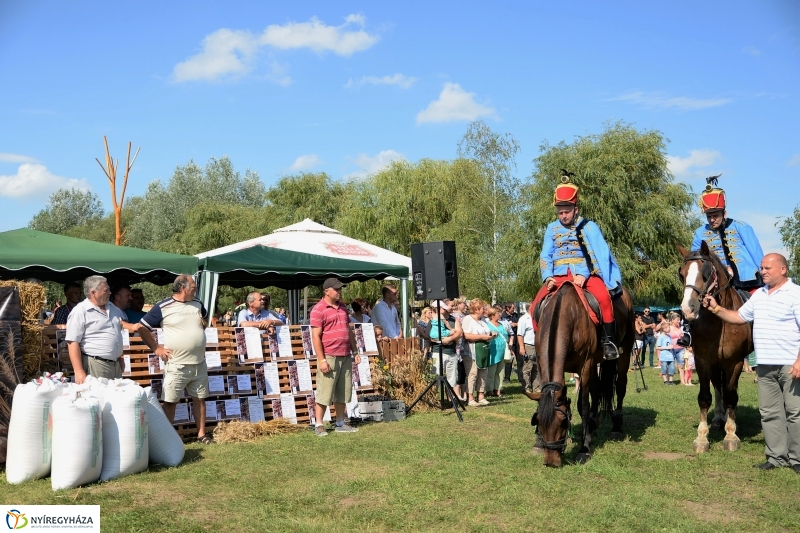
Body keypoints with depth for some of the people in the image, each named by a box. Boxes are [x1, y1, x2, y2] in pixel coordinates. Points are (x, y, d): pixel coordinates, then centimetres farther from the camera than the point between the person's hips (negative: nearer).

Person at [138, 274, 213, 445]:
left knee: (200, 399, 11)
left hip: (199, 363, 5)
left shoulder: (197, 304, 8)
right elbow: (142, 328, -5)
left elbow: (205, 317, 31)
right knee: (170, 401, 1)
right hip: (176, 365, -5)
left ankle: (201, 433, 21)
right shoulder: (163, 307, -9)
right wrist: (156, 348, -7)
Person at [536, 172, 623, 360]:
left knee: (603, 297, -31)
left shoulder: (589, 227, 3)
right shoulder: (552, 228, 12)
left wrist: (584, 275, -23)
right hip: (559, 276, 3)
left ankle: (609, 339, -18)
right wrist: (548, 277, -12)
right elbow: (545, 256, 7)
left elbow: (600, 253, -8)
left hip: (585, 274, -3)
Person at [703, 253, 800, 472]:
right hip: (765, 365, 7)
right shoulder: (759, 295, 13)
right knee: (769, 413, 10)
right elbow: (739, 317, 20)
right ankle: (777, 456, 18)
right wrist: (717, 309, 5)